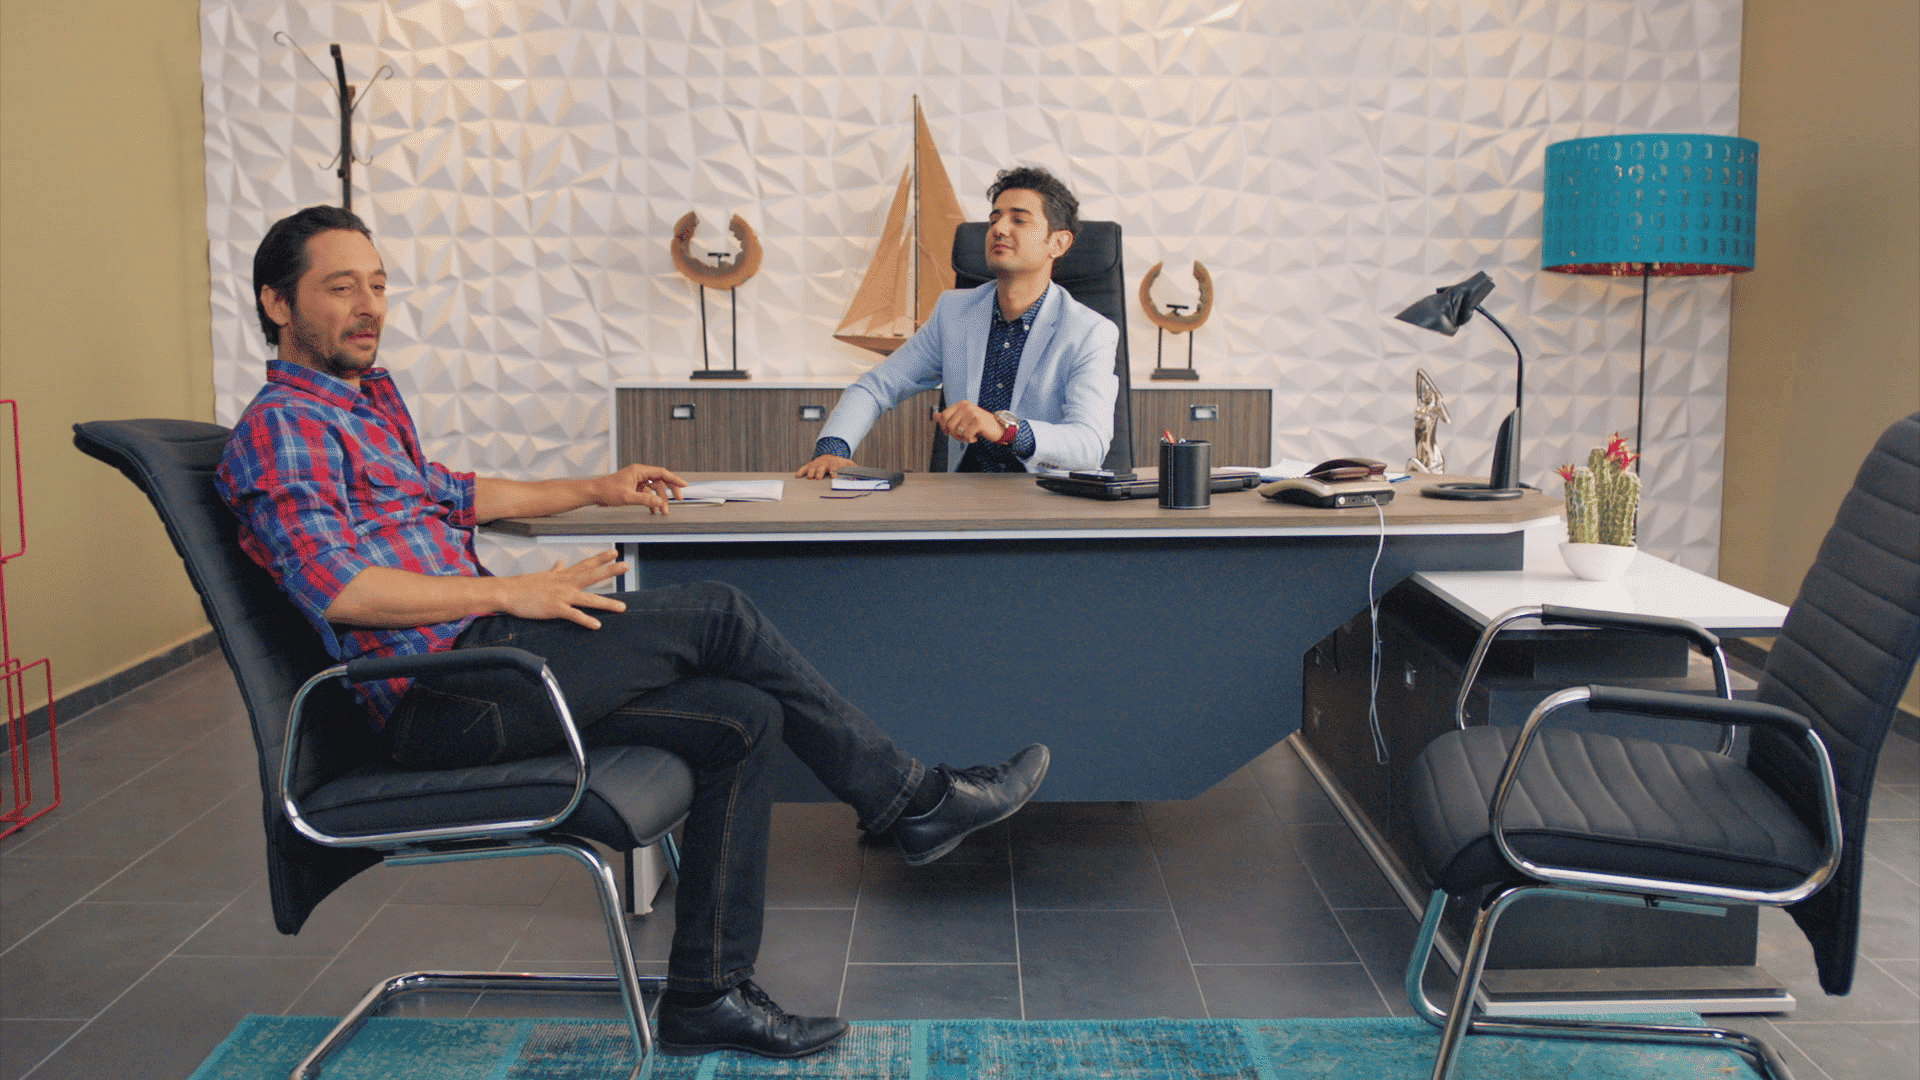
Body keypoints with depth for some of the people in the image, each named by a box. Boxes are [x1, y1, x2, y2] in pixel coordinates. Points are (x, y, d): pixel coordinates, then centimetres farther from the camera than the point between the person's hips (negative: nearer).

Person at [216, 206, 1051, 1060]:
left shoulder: (369, 398, 23)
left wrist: (594, 491, 33)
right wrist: (507, 594, -21)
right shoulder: (280, 426, -7)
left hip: (476, 667, 10)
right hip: (442, 695, -10)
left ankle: (707, 995, 2)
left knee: (742, 719, -3)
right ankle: (909, 801, -1)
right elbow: (334, 588, -21)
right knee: (717, 614, -14)